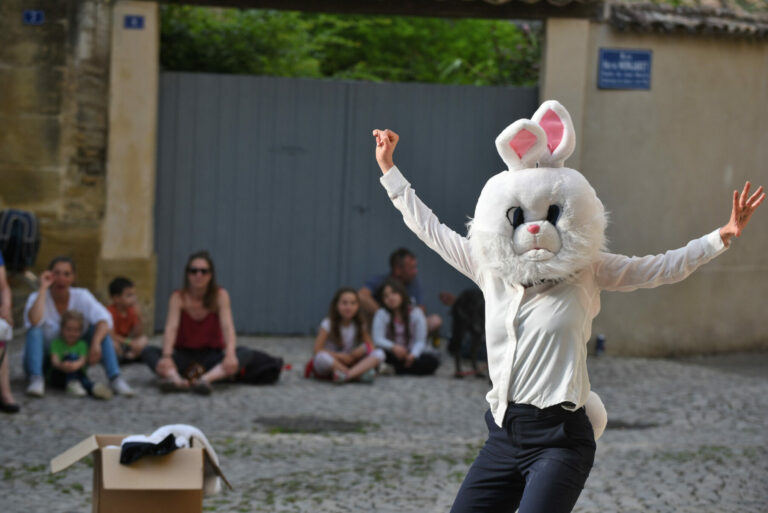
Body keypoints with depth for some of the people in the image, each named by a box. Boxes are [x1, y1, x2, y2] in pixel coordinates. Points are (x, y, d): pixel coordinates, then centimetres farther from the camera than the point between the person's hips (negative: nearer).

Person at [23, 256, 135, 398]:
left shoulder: (81, 296, -5)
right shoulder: (37, 298, -11)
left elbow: (104, 319, -21)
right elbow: (34, 321, -35)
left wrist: (95, 343, -39)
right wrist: (43, 288, -28)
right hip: (44, 363, -2)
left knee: (99, 328, -16)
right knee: (35, 331, -28)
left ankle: (115, 379, -27)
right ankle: (36, 380, -39)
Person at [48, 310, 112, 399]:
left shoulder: (81, 345, 3)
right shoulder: (57, 343, 0)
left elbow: (83, 361, -17)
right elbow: (54, 360, -17)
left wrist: (76, 365, -43)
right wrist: (61, 365, -43)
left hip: (76, 374, 1)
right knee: (71, 356, -28)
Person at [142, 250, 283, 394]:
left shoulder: (220, 295, -7)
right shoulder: (179, 297, -8)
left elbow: (227, 326, -21)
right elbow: (171, 327, -23)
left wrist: (230, 354, -40)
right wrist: (166, 357, -41)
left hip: (212, 356, 0)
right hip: (183, 356, 0)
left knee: (245, 354, -29)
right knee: (148, 351, -26)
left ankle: (206, 378, -53)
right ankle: (175, 378, -56)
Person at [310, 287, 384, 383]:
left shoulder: (359, 325, 2)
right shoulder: (328, 324, -9)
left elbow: (370, 346, 4)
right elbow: (318, 350, -15)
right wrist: (341, 356, -19)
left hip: (350, 363, 4)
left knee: (379, 354, -20)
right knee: (322, 357, -40)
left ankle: (349, 374, -42)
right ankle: (359, 374, -36)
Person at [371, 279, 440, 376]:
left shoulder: (416, 313, -3)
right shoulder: (381, 314, -5)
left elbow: (420, 341, -8)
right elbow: (377, 339, -14)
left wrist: (413, 354, -28)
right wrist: (393, 347, -32)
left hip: (410, 354, 2)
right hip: (392, 355, -2)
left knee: (432, 361, -28)